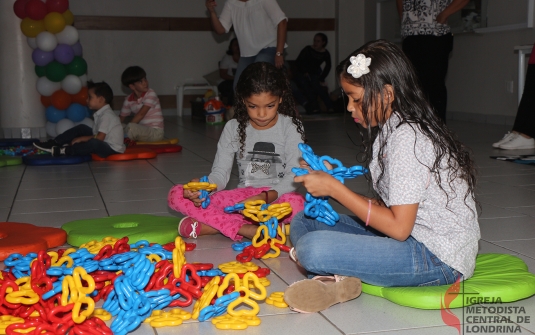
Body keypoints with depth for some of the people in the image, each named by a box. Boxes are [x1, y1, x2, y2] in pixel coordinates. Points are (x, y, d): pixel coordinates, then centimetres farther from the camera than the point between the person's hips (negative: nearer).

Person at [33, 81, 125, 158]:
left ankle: (64, 151, -32)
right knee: (81, 128, 7)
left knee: (94, 143, -40)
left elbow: (100, 138, -24)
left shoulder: (106, 115, -19)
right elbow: (97, 135, 13)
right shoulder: (101, 113, 12)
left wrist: (81, 139, -14)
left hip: (113, 150, -10)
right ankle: (53, 143, -1)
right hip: (103, 144, 10)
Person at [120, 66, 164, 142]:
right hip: (142, 131, 6)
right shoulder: (129, 100, 4)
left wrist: (126, 127, -24)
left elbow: (141, 114, -20)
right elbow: (122, 118, 12)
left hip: (155, 132, -6)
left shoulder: (150, 94, -11)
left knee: (131, 127, -30)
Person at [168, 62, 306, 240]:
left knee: (297, 203, -41)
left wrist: (266, 197, -29)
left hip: (277, 197, -2)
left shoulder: (291, 127, -2)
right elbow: (220, 172, 0)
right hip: (243, 197, 3)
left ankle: (211, 225, -30)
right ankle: (245, 229, -32)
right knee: (177, 194, -16)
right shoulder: (234, 128, 5)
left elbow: (293, 176, -9)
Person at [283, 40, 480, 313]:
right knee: (303, 222, 9)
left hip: (440, 258, -11)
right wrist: (332, 180, 0)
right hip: (413, 237, 11)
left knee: (312, 248, -30)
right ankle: (338, 278, -14)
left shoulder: (408, 138, -19)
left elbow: (399, 227, -22)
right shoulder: (391, 130, 11)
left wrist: (335, 189, -16)